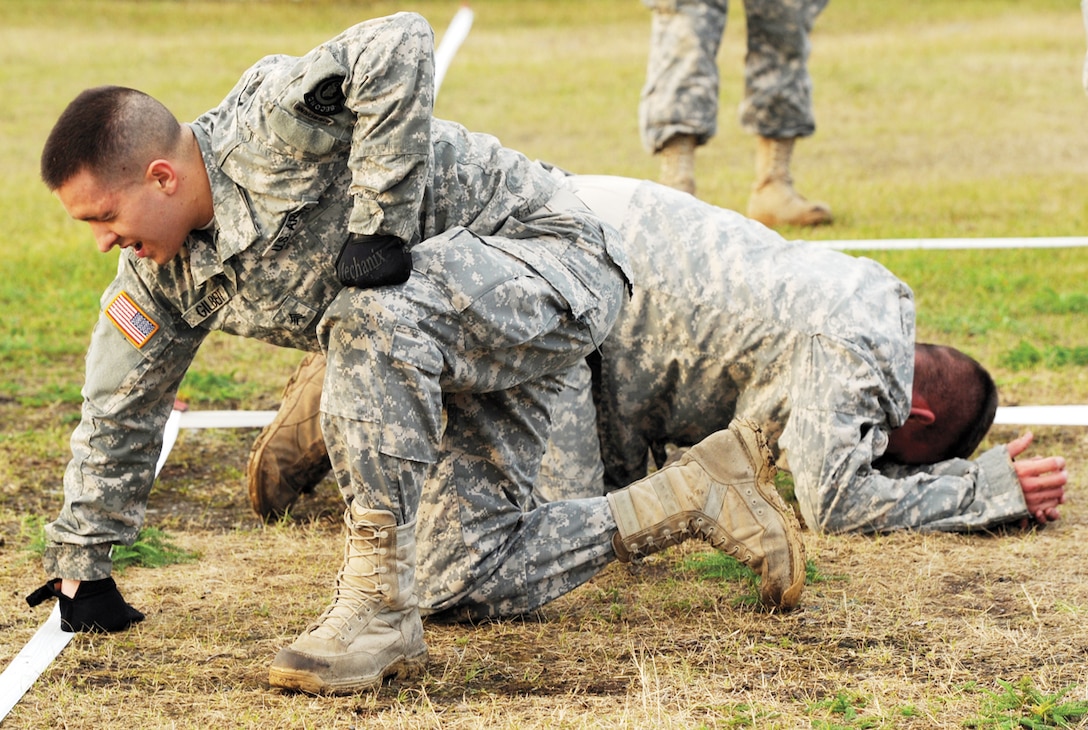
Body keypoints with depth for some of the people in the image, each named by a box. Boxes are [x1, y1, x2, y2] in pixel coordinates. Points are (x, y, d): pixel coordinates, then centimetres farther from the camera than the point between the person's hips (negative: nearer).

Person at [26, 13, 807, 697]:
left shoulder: (267, 131, -25)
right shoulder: (165, 276, 2)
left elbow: (399, 45, -39)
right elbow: (120, 411, 13)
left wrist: (381, 224, -34)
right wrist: (82, 566, 17)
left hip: (555, 260, -10)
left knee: (373, 314, -37)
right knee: (479, 576, 0)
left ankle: (380, 606, -32)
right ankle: (701, 494, 16)